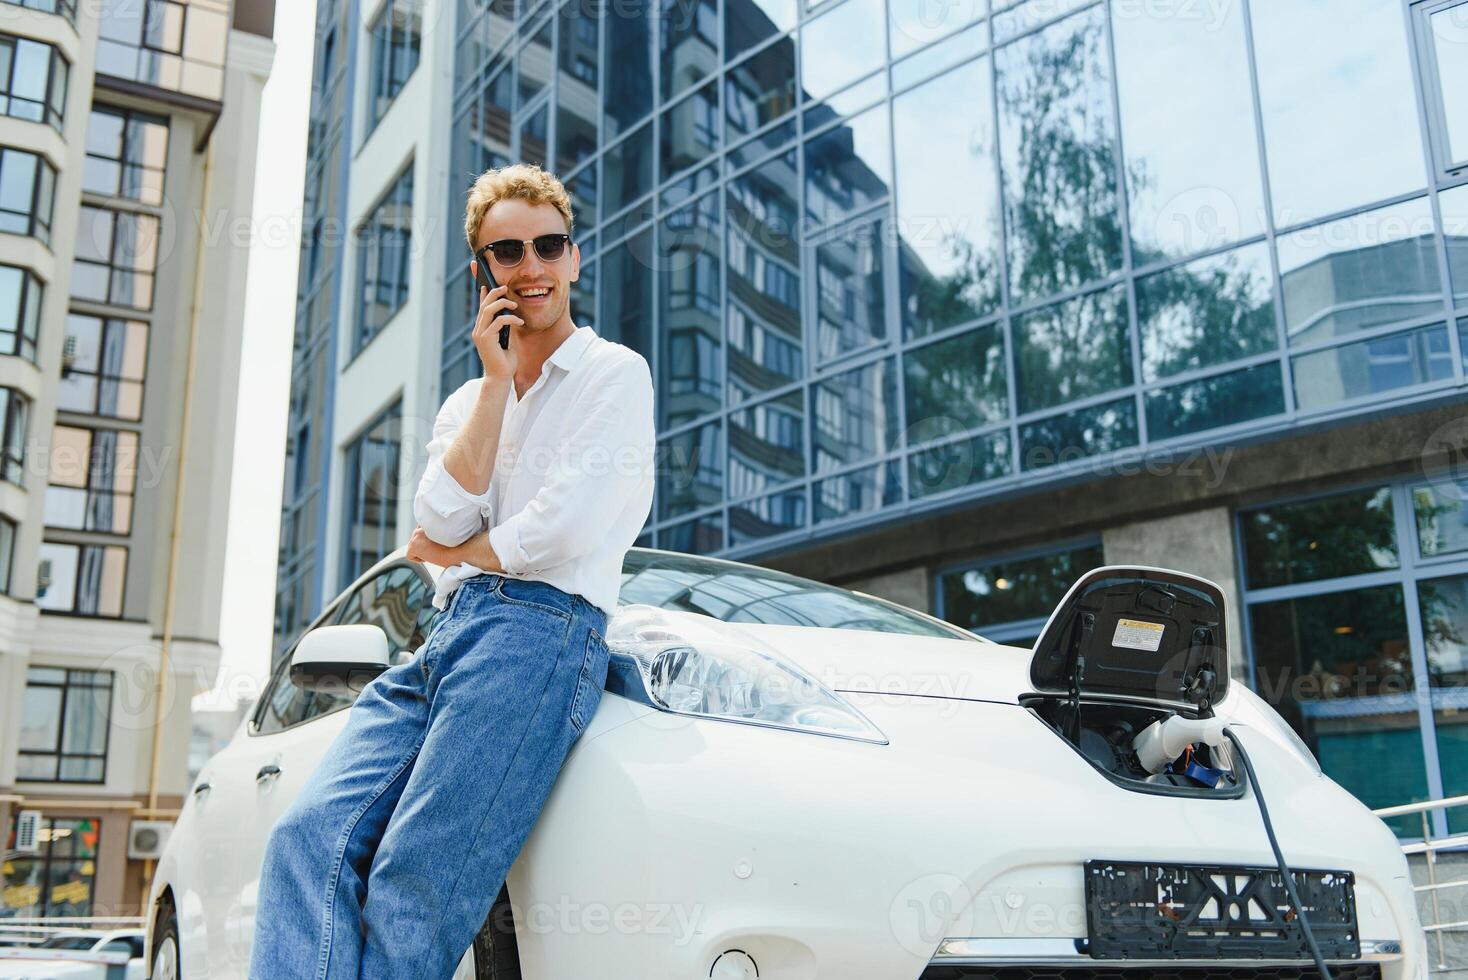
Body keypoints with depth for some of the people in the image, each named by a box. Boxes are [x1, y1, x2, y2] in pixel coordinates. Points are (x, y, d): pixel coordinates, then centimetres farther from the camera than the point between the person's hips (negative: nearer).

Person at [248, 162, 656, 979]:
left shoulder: (615, 373, 8)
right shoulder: (468, 399, 26)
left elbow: (562, 529, -6)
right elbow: (442, 520, 5)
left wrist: (451, 551, 9)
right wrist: (497, 379, 5)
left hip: (540, 631, -6)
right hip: (443, 636, 6)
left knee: (414, 884, -19)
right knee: (312, 836, -16)